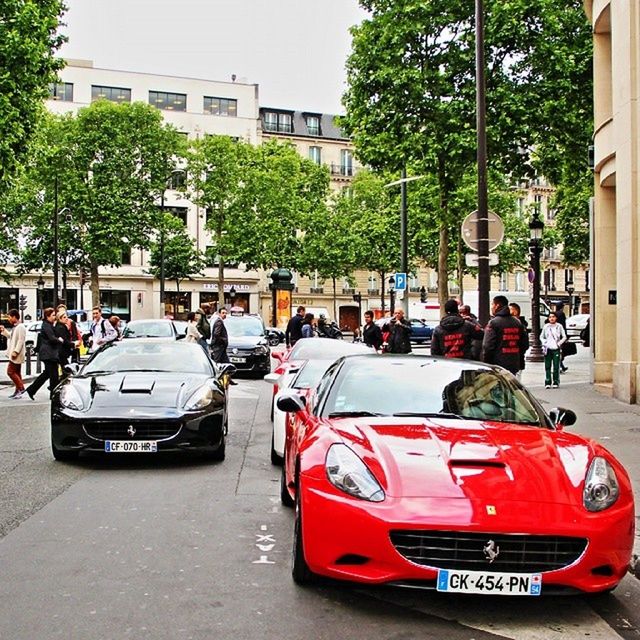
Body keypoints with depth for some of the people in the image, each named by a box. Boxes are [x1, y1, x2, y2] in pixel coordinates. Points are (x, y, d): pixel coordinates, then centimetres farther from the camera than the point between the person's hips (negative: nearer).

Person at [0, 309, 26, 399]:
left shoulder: (20, 327, -16)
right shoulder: (15, 327, 15)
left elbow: (20, 341, -21)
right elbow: (11, 337, 26)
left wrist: (15, 351, -25)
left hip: (16, 354, -10)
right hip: (14, 354, 10)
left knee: (10, 371, -11)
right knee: (16, 372, 12)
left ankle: (21, 388, -9)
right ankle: (18, 391, 16)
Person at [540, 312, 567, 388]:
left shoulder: (559, 326, 3)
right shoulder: (546, 326, 7)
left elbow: (564, 337, 8)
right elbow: (541, 337, 17)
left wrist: (559, 343, -4)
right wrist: (544, 342, 1)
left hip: (556, 349, -1)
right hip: (548, 349, 1)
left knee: (556, 367, -4)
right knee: (547, 366, 0)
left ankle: (555, 382, 2)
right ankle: (547, 382, 2)